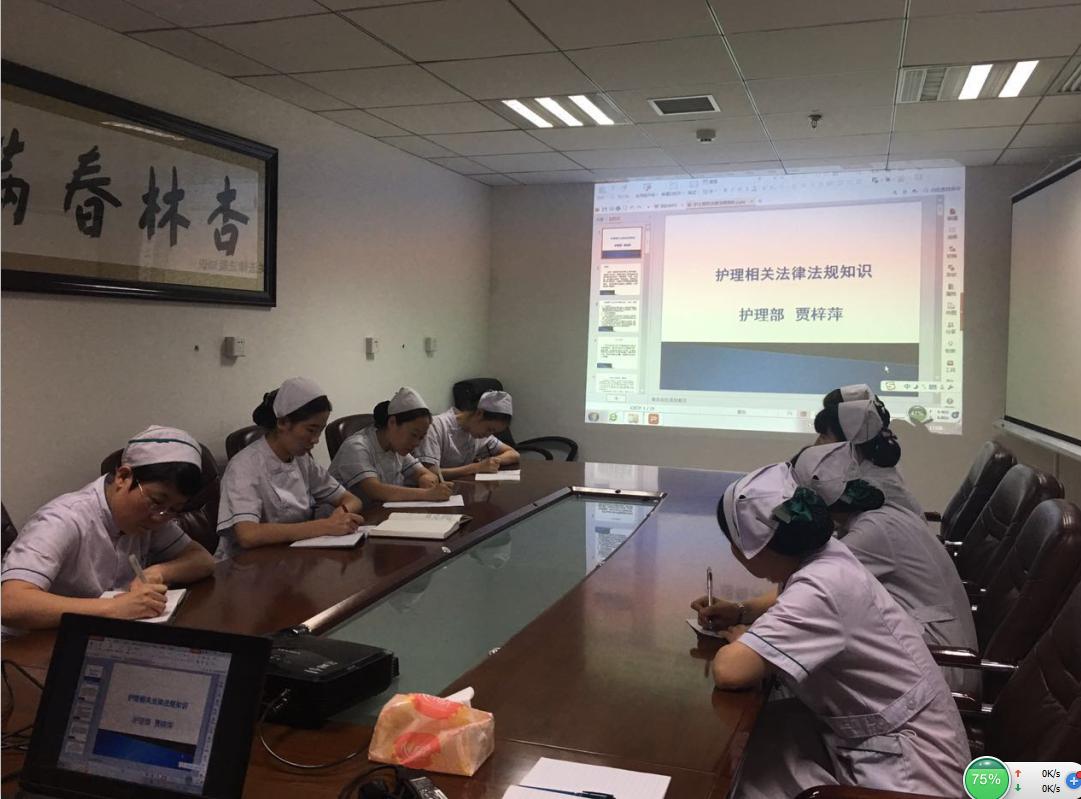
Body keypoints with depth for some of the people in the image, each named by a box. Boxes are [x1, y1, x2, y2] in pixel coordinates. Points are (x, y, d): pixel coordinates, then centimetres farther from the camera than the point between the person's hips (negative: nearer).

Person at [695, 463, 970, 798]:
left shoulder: (818, 589, -28)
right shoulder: (824, 556, -3)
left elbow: (729, 670, -36)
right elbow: (794, 606, 21)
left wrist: (737, 638, -14)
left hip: (907, 770, -8)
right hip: (868, 739, 8)